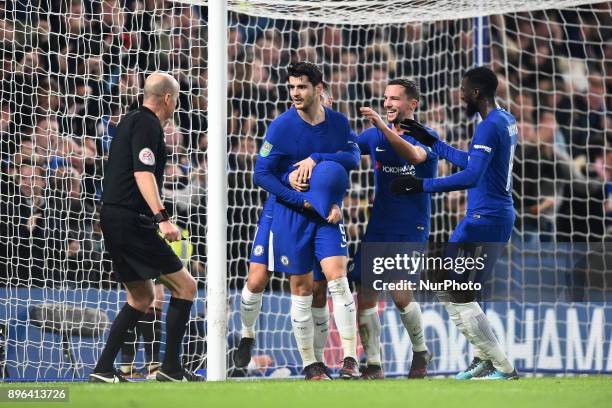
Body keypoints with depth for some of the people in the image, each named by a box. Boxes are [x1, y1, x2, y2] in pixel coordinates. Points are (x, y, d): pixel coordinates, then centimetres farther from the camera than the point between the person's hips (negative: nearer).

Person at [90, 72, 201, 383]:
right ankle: (171, 368, -4)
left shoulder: (131, 121, 18)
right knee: (185, 287, -5)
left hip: (113, 217, 10)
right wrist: (162, 218, -31)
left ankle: (103, 370, 12)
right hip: (132, 222, -10)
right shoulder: (147, 124, -11)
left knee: (141, 298, 17)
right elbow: (143, 173, -23)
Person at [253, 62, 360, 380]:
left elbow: (353, 157, -8)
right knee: (301, 288, 2)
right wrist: (303, 201, -14)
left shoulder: (338, 122, 1)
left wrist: (317, 158, -22)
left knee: (337, 276, -14)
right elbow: (262, 174, -8)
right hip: (290, 216, -2)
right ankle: (309, 364, 12)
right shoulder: (282, 126, -9)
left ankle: (350, 359, -14)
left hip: (327, 213, 2)